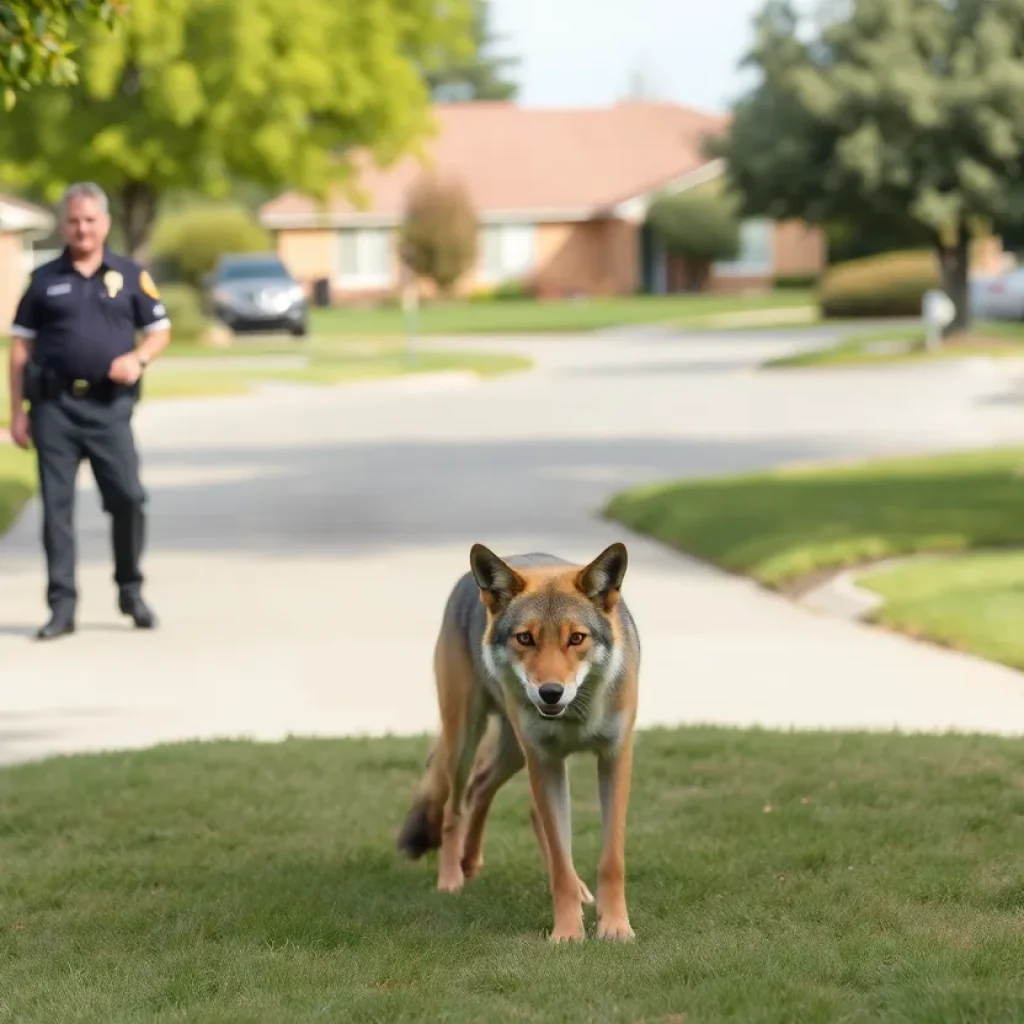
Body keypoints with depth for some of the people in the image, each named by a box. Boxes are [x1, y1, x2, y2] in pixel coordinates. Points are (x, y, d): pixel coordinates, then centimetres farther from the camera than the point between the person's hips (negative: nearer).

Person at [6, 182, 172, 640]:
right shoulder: (44, 279, 9)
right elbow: (21, 348, 10)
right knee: (56, 504, -1)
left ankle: (130, 590, 14)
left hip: (109, 405, 0)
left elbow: (160, 330, 13)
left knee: (127, 497, -6)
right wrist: (18, 412, 4)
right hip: (55, 405, 0)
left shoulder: (130, 276, 8)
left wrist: (138, 358, -9)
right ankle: (62, 606, 3)